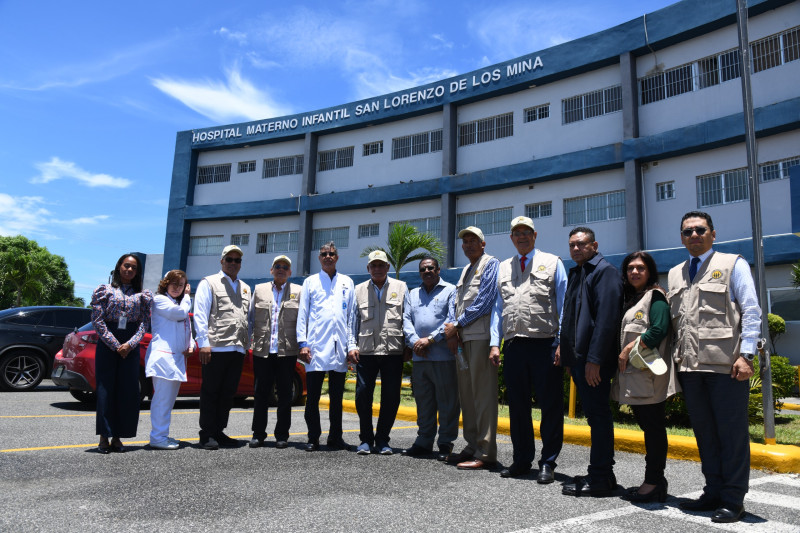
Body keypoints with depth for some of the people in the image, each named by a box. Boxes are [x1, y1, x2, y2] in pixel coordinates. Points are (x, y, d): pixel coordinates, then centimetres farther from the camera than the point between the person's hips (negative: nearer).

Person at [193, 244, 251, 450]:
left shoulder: (245, 288, 20)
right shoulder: (209, 283, 4)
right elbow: (200, 315, -3)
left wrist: (247, 345, 15)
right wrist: (204, 343, -11)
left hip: (237, 349, 5)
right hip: (215, 348, -5)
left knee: (227, 394, 10)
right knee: (210, 393, 0)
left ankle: (218, 432, 19)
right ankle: (207, 435, 8)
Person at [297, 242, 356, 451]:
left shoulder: (347, 283, 14)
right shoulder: (310, 282, 10)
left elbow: (352, 315, 13)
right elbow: (302, 314, 6)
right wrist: (303, 343, -4)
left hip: (339, 348, 2)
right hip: (316, 347, -1)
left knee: (337, 396, 9)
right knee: (312, 396, 1)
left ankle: (335, 437, 18)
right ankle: (313, 438, 12)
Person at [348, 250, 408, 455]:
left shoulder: (401, 288, 10)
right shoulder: (359, 290, 13)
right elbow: (353, 321, 12)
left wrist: (408, 345, 3)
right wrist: (352, 346, 2)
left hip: (393, 352, 0)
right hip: (366, 352, 1)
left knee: (391, 397, 2)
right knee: (363, 395, -2)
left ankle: (382, 439, 18)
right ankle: (366, 439, 15)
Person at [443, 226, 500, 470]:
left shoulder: (490, 264, -3)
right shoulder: (466, 270, 24)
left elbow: (484, 301, -13)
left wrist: (457, 324, -9)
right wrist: (453, 329, 4)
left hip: (481, 337, -9)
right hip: (464, 338, 9)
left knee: (483, 394, -7)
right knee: (466, 393, 11)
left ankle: (485, 452, -3)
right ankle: (472, 446, 19)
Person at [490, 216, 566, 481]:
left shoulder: (552, 262, 6)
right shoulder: (504, 268, 17)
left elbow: (564, 305, 2)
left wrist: (562, 343, -6)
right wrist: (495, 343, 8)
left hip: (545, 345, -4)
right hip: (514, 346, 4)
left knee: (551, 405, 1)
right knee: (517, 405, 11)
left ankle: (548, 463, 14)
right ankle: (522, 460, 24)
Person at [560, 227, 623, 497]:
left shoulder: (605, 272, -9)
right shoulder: (575, 273, 19)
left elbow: (606, 318, -18)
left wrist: (594, 359, -22)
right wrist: (563, 345, 17)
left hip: (595, 360, -9)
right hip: (577, 357, 9)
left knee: (598, 415, -3)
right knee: (595, 415, 15)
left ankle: (601, 478, 5)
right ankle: (599, 472, 24)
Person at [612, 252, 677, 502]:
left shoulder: (655, 296, -5)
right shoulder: (631, 299, 21)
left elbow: (659, 330, -18)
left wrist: (629, 350, -14)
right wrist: (622, 356, 9)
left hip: (648, 373, -9)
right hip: (632, 375, 9)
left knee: (653, 427, -4)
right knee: (648, 426, 11)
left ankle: (654, 483, 0)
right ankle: (654, 481, 18)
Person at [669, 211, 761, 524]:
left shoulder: (733, 264, 3)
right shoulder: (675, 274, 18)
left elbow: (751, 312, -4)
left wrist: (746, 355, -13)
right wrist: (675, 358, 11)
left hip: (725, 365, -5)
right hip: (689, 366, 5)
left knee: (732, 433, 1)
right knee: (704, 433, 11)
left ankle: (734, 500, 11)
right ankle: (714, 492, 23)